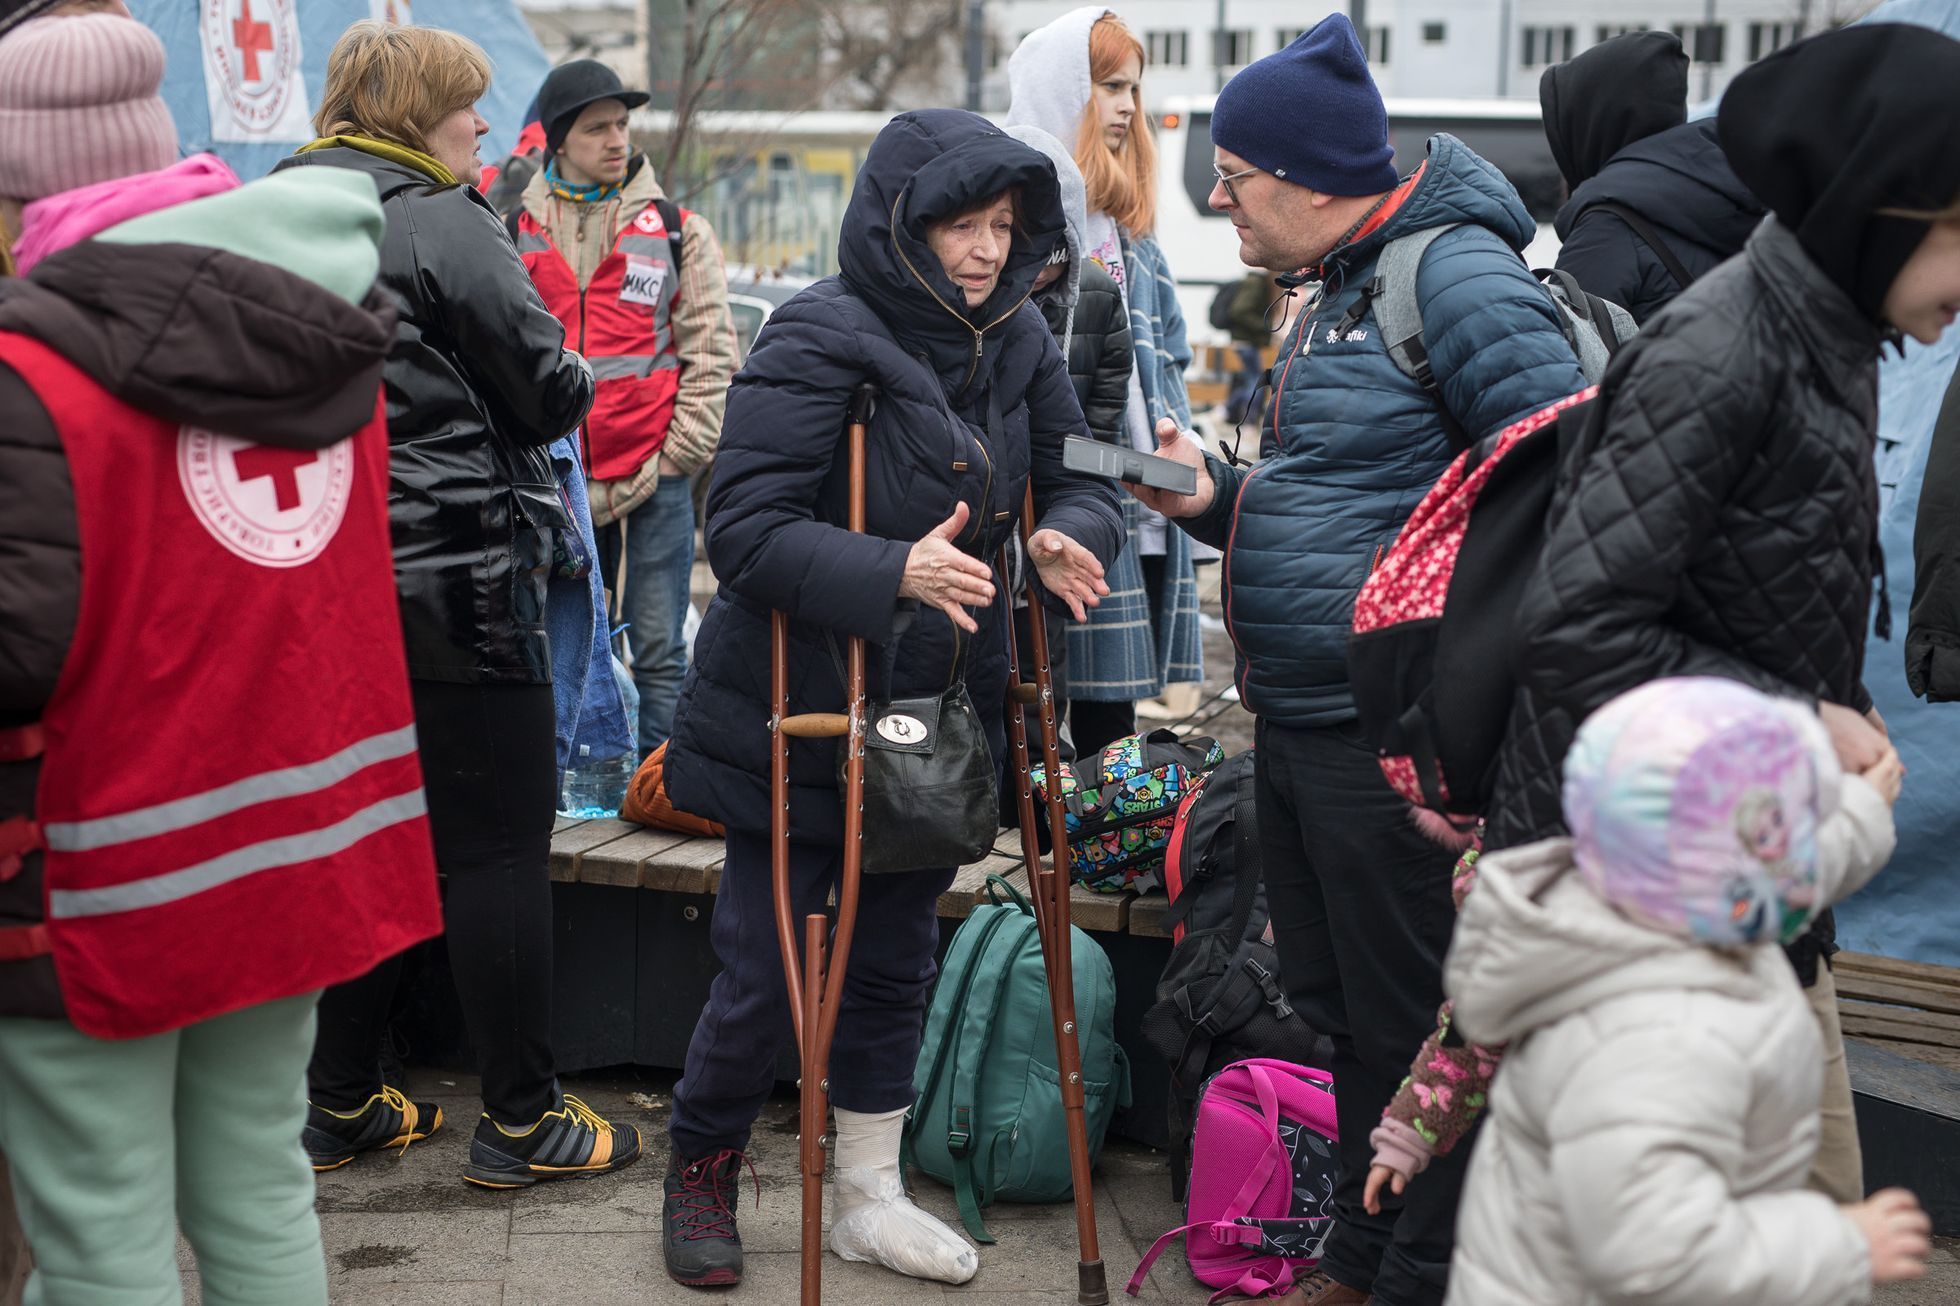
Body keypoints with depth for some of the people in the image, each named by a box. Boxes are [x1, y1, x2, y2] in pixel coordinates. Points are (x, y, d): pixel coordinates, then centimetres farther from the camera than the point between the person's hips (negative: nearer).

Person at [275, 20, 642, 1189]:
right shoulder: (439, 221, -13)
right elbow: (553, 390, -10)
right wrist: (575, 380, 11)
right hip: (455, 582, -8)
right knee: (501, 843, 1)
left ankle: (343, 1105, 24)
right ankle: (523, 1122, 8)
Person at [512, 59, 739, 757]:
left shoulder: (677, 230, 5)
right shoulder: (515, 233, 8)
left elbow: (711, 354, 3)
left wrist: (678, 457, -5)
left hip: (654, 479, -2)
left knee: (658, 650, 1)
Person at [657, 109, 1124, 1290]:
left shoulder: (1017, 339, 1)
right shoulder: (820, 338, -18)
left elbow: (1080, 474, 9)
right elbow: (744, 526, -23)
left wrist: (1070, 534, -16)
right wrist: (894, 573, -36)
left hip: (937, 709, 6)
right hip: (797, 715, -6)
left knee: (898, 960, 15)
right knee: (765, 972, 3)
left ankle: (871, 1195, 32)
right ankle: (703, 1172, 29)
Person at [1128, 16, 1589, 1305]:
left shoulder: (1456, 274, -15)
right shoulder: (1336, 293, 17)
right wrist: (1218, 497, 6)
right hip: (1296, 722, 10)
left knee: (1416, 1027, 2)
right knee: (1339, 1008, 19)